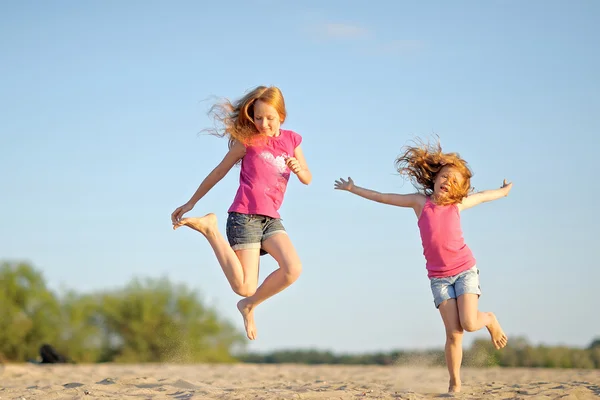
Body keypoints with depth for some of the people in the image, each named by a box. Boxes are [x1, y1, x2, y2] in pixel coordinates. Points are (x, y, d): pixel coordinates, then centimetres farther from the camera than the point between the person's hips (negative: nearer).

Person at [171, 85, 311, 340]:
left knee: (293, 269, -21)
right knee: (244, 287, -14)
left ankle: (249, 305, 4)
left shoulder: (291, 140, 10)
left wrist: (298, 168, -9)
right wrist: (191, 203, 12)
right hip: (244, 217, -4)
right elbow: (219, 172, 7)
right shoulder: (247, 140, -1)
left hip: (271, 218, 4)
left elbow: (307, 180, 15)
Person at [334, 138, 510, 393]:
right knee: (454, 334, -9)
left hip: (465, 270, 0)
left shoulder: (457, 204, 4)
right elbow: (385, 198, 10)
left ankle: (489, 319, 20)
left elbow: (483, 196, 24)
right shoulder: (420, 201, 2)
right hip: (439, 277, 0)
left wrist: (503, 191, 40)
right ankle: (454, 384, 4)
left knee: (469, 324, -16)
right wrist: (353, 189, 15)